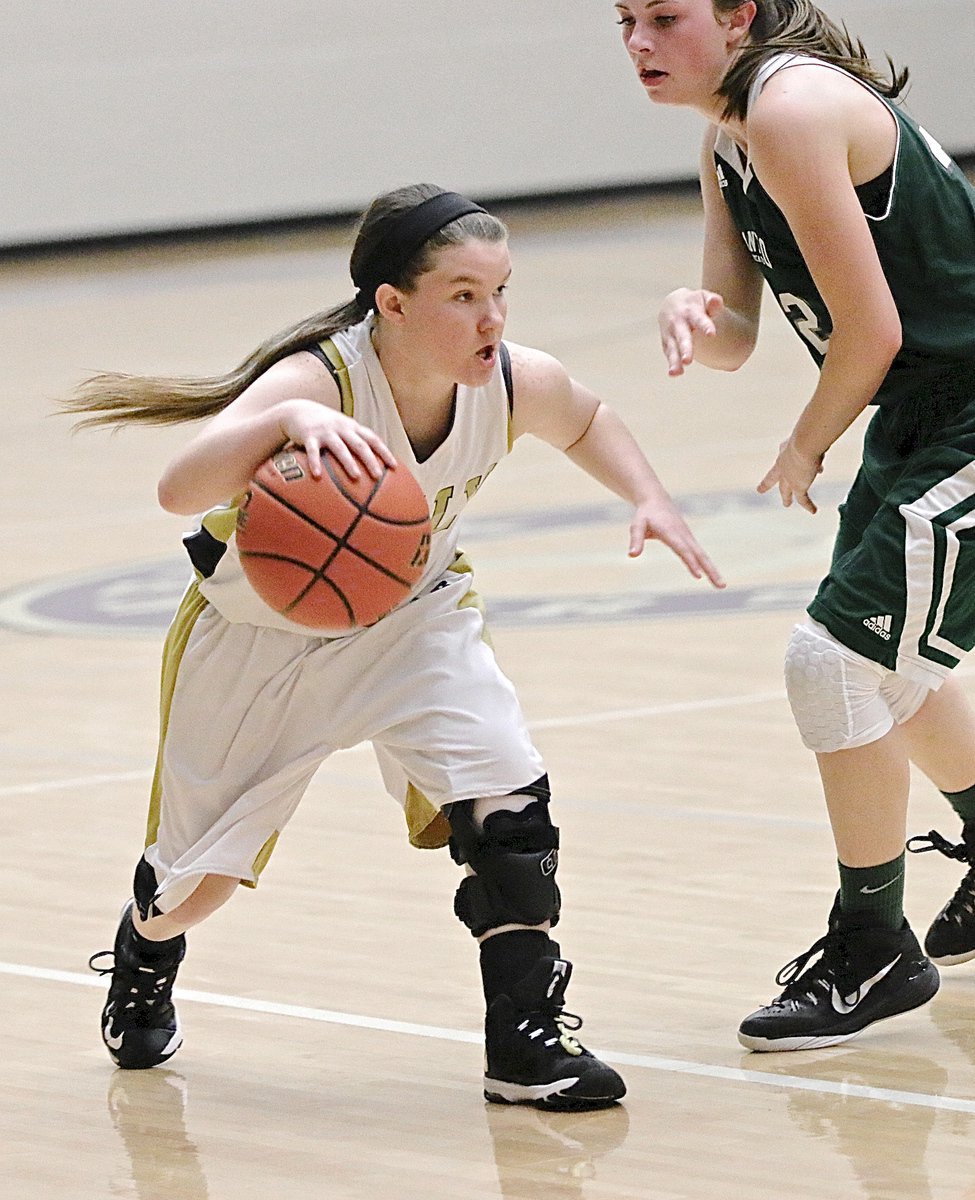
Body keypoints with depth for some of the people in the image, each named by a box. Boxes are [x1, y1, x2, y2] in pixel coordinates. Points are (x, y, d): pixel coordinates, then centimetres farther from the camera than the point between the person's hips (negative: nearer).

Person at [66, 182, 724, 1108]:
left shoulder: (518, 386, -22)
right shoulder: (321, 380, -38)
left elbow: (585, 423, 5)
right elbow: (179, 490, -53)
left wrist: (648, 498, -12)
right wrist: (288, 421, -69)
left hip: (409, 618, 3)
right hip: (259, 638, -2)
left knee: (505, 796, -23)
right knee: (199, 873, 15)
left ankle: (527, 1039, -9)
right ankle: (144, 963, 51)